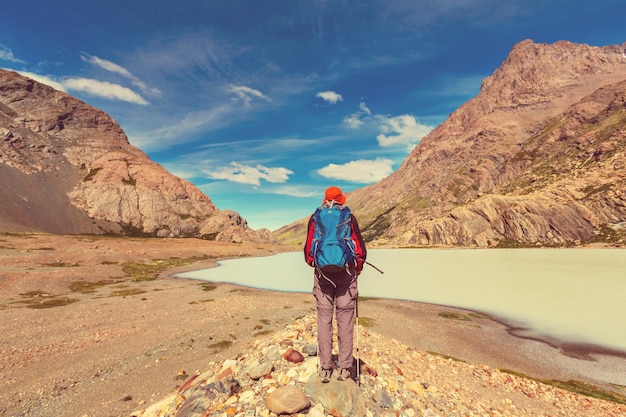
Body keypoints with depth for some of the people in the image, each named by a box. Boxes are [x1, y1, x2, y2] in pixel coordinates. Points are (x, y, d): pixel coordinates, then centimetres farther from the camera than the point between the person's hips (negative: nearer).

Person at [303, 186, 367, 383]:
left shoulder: (315, 218, 6)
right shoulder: (349, 217, 2)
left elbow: (308, 248, 7)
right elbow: (359, 246, 3)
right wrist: (358, 267, 18)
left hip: (322, 273, 1)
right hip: (346, 273, 0)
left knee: (324, 319, 7)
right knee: (345, 319, 7)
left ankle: (325, 368, 14)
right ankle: (345, 368, 15)